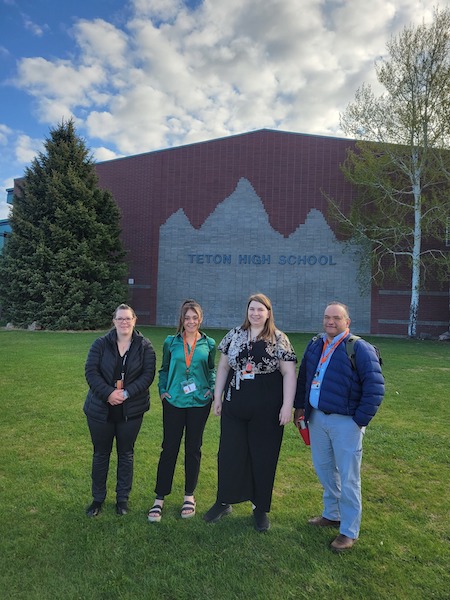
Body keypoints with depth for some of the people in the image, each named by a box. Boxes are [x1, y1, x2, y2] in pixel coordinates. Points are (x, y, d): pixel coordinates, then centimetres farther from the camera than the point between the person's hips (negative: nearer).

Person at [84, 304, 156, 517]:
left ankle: (123, 498, 31)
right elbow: (91, 372, -9)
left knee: (126, 453, 13)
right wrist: (109, 393, -21)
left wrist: (127, 393, -20)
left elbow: (148, 374, -9)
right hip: (101, 409, 1)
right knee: (101, 453, 14)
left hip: (131, 410, 0)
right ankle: (98, 498, 33)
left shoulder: (144, 346, -3)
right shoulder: (101, 344, -3)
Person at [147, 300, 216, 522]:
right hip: (174, 402, 0)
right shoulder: (171, 342, 1)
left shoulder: (208, 344, 1)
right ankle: (159, 499, 17)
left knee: (193, 449, 11)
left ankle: (189, 496, 28)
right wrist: (162, 390, -1)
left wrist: (212, 390, 0)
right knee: (169, 449, 3)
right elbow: (164, 370, 10)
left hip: (199, 402, 1)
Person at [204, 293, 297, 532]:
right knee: (229, 454, 10)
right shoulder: (234, 335, 4)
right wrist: (218, 397, 7)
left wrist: (287, 406, -12)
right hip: (234, 407, 3)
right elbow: (223, 367, 9)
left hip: (267, 410, -2)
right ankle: (224, 502, 31)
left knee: (263, 458, 10)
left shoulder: (279, 339, -5)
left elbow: (289, 373, -6)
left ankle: (261, 508, 29)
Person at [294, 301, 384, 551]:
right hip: (317, 418, 6)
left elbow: (375, 387, -13)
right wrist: (300, 406, 14)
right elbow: (303, 377, 18)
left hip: (345, 422, -6)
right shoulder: (315, 345, 7)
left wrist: (360, 420, -13)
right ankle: (332, 514, 39)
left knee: (348, 478, 4)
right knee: (324, 469, 19)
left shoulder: (359, 348, -12)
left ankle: (349, 532, 20)